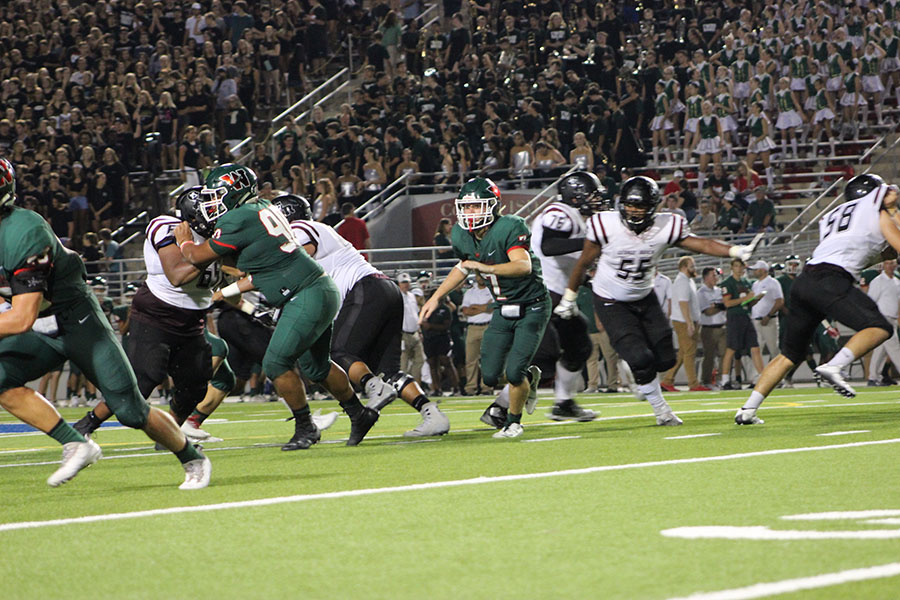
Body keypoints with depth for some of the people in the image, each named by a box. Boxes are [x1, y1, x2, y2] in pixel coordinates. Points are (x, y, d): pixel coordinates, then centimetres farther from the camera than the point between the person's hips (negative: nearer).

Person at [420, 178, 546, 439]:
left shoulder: (509, 228, -25)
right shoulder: (461, 236, -3)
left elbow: (523, 266, -40)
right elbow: (464, 266, 18)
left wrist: (486, 268, -51)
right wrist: (436, 296, 15)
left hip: (532, 307, -6)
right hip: (503, 309, 6)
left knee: (514, 372, -15)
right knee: (490, 377, 0)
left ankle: (513, 421, 13)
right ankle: (529, 377, 33)